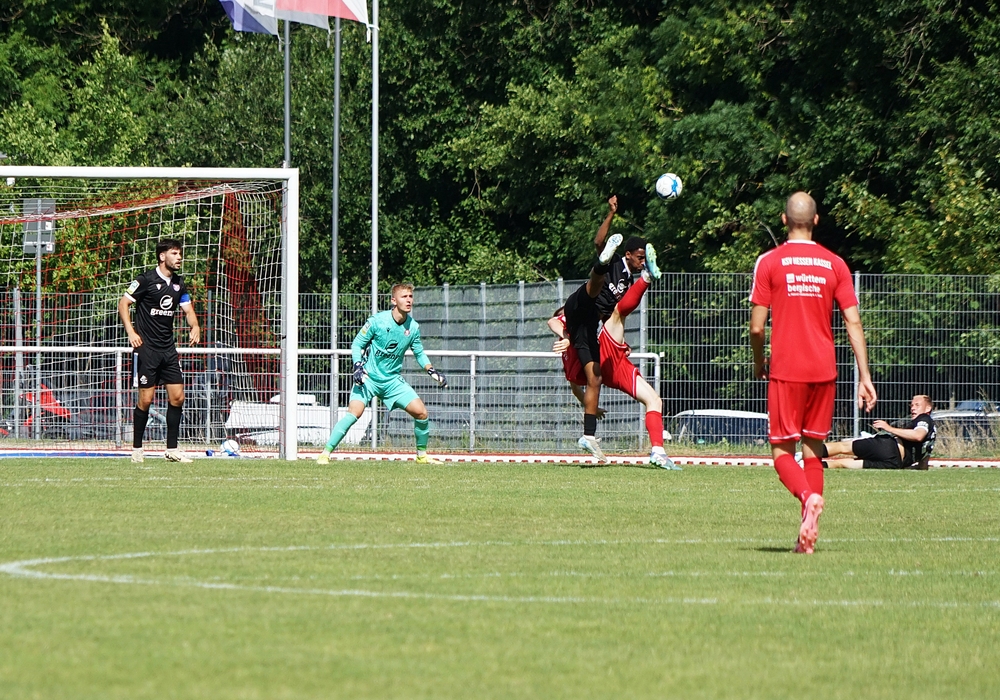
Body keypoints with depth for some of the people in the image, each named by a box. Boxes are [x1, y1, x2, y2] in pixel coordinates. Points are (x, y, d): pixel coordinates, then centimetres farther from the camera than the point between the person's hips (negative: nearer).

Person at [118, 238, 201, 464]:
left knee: (177, 396, 0)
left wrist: (194, 327, -4)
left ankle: (172, 449, 7)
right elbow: (123, 303, -7)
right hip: (146, 347, -6)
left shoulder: (178, 283, 10)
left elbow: (188, 309, 18)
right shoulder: (146, 280, -9)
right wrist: (131, 332, -19)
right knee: (145, 398, -6)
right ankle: (136, 448, 7)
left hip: (168, 348, 6)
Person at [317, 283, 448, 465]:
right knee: (354, 412, -24)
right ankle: (325, 453, -16)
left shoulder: (413, 327, -1)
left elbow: (419, 353, 16)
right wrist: (358, 366, -20)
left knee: (421, 412, -7)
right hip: (369, 377, -4)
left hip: (393, 380, 4)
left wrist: (431, 370, 1)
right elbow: (357, 344, -5)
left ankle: (422, 454, 14)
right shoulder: (377, 321, -13)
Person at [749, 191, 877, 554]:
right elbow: (854, 323, 1)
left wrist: (759, 362, 14)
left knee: (782, 451, 2)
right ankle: (808, 535, 6)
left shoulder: (769, 262, -3)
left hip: (786, 370, -3)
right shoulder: (835, 264, 5)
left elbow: (757, 326, -5)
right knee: (813, 449, 12)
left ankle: (808, 496, -28)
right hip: (824, 369, 3)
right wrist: (865, 377, 3)